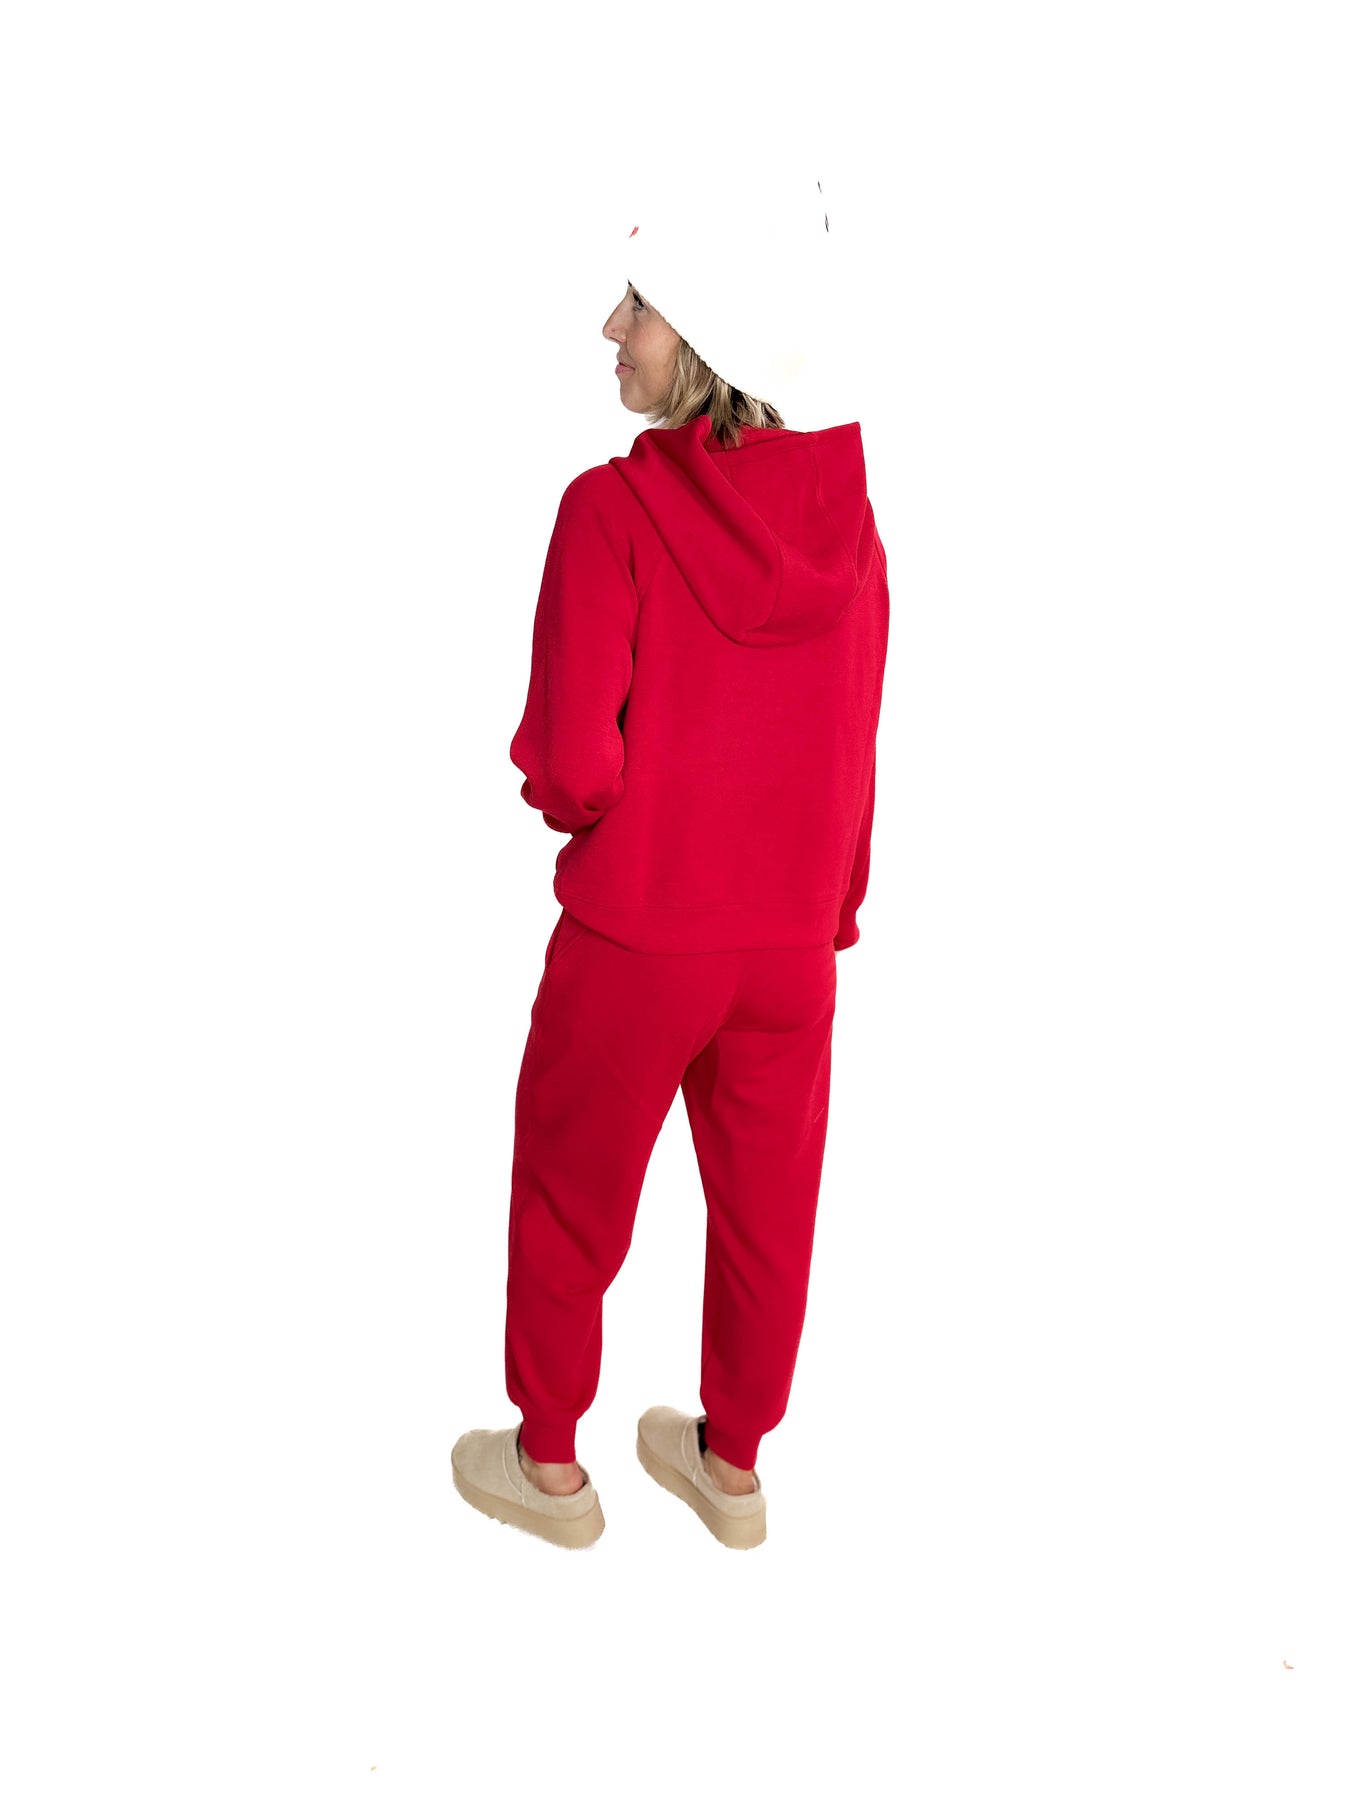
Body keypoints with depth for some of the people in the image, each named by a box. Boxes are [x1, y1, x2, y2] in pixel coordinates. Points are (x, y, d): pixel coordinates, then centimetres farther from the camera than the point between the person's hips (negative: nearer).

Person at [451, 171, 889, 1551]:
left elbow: (572, 766, -21)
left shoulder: (615, 506, -19)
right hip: (796, 936, 5)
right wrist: (832, 912, 13)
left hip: (633, 937, -4)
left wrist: (553, 784, 3)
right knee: (766, 1203, 20)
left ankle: (548, 1464, 36)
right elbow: (855, 748, 2)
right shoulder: (842, 507, -3)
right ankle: (732, 1464, 39)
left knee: (568, 1198, 18)